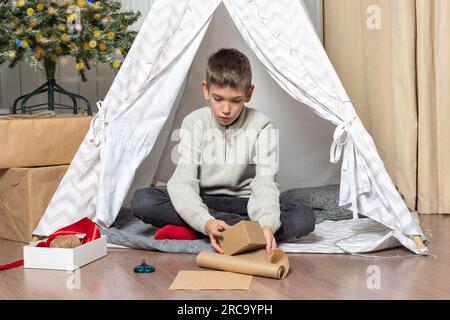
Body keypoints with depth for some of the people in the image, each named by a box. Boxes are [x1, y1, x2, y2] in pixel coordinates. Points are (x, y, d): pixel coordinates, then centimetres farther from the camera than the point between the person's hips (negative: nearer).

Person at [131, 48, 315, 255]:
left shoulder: (262, 127, -8)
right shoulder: (194, 124, -7)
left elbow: (265, 184, -17)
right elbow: (184, 182, -18)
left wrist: (266, 224, -40)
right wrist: (206, 222, -38)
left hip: (244, 204, 0)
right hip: (202, 203, 0)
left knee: (304, 218, -28)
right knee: (141, 200, -25)